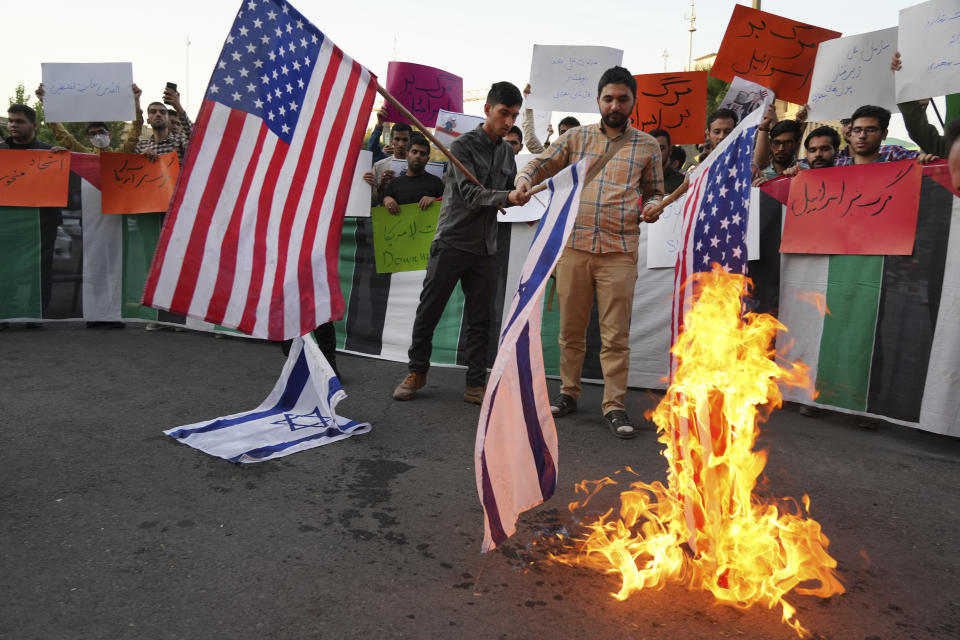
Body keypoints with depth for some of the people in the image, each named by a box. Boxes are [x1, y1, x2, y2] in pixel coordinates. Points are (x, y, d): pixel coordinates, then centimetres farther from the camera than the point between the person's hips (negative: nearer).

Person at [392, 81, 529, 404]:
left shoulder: (507, 153, 11)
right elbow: (471, 192, -18)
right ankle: (417, 372, 20)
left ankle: (476, 385, 12)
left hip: (485, 248, 5)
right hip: (451, 242, -5)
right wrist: (507, 197, -32)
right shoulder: (463, 146, -7)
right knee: (428, 312, 3)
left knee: (480, 320, 5)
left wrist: (520, 196, -3)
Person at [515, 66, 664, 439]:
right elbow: (542, 163, 14)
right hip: (573, 246, 1)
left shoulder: (647, 146, 11)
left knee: (615, 335, -2)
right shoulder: (576, 138, 12)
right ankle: (568, 393, 23)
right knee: (571, 329, 9)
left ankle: (614, 405, 7)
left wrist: (652, 207, -5)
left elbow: (655, 191, 18)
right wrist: (524, 179, -9)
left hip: (619, 251, -1)